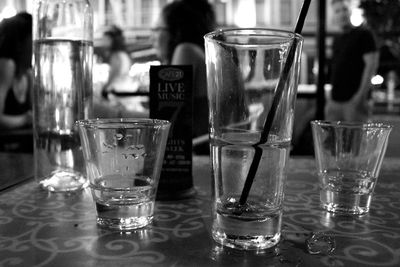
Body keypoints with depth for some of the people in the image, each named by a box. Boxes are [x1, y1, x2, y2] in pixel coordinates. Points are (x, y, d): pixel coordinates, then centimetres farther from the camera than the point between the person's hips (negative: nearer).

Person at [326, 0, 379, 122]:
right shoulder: (337, 40, 19)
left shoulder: (363, 34, -2)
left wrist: (361, 94, -17)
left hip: (354, 100, -7)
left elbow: (371, 64, -10)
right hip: (335, 100, 7)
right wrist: (331, 95, 15)